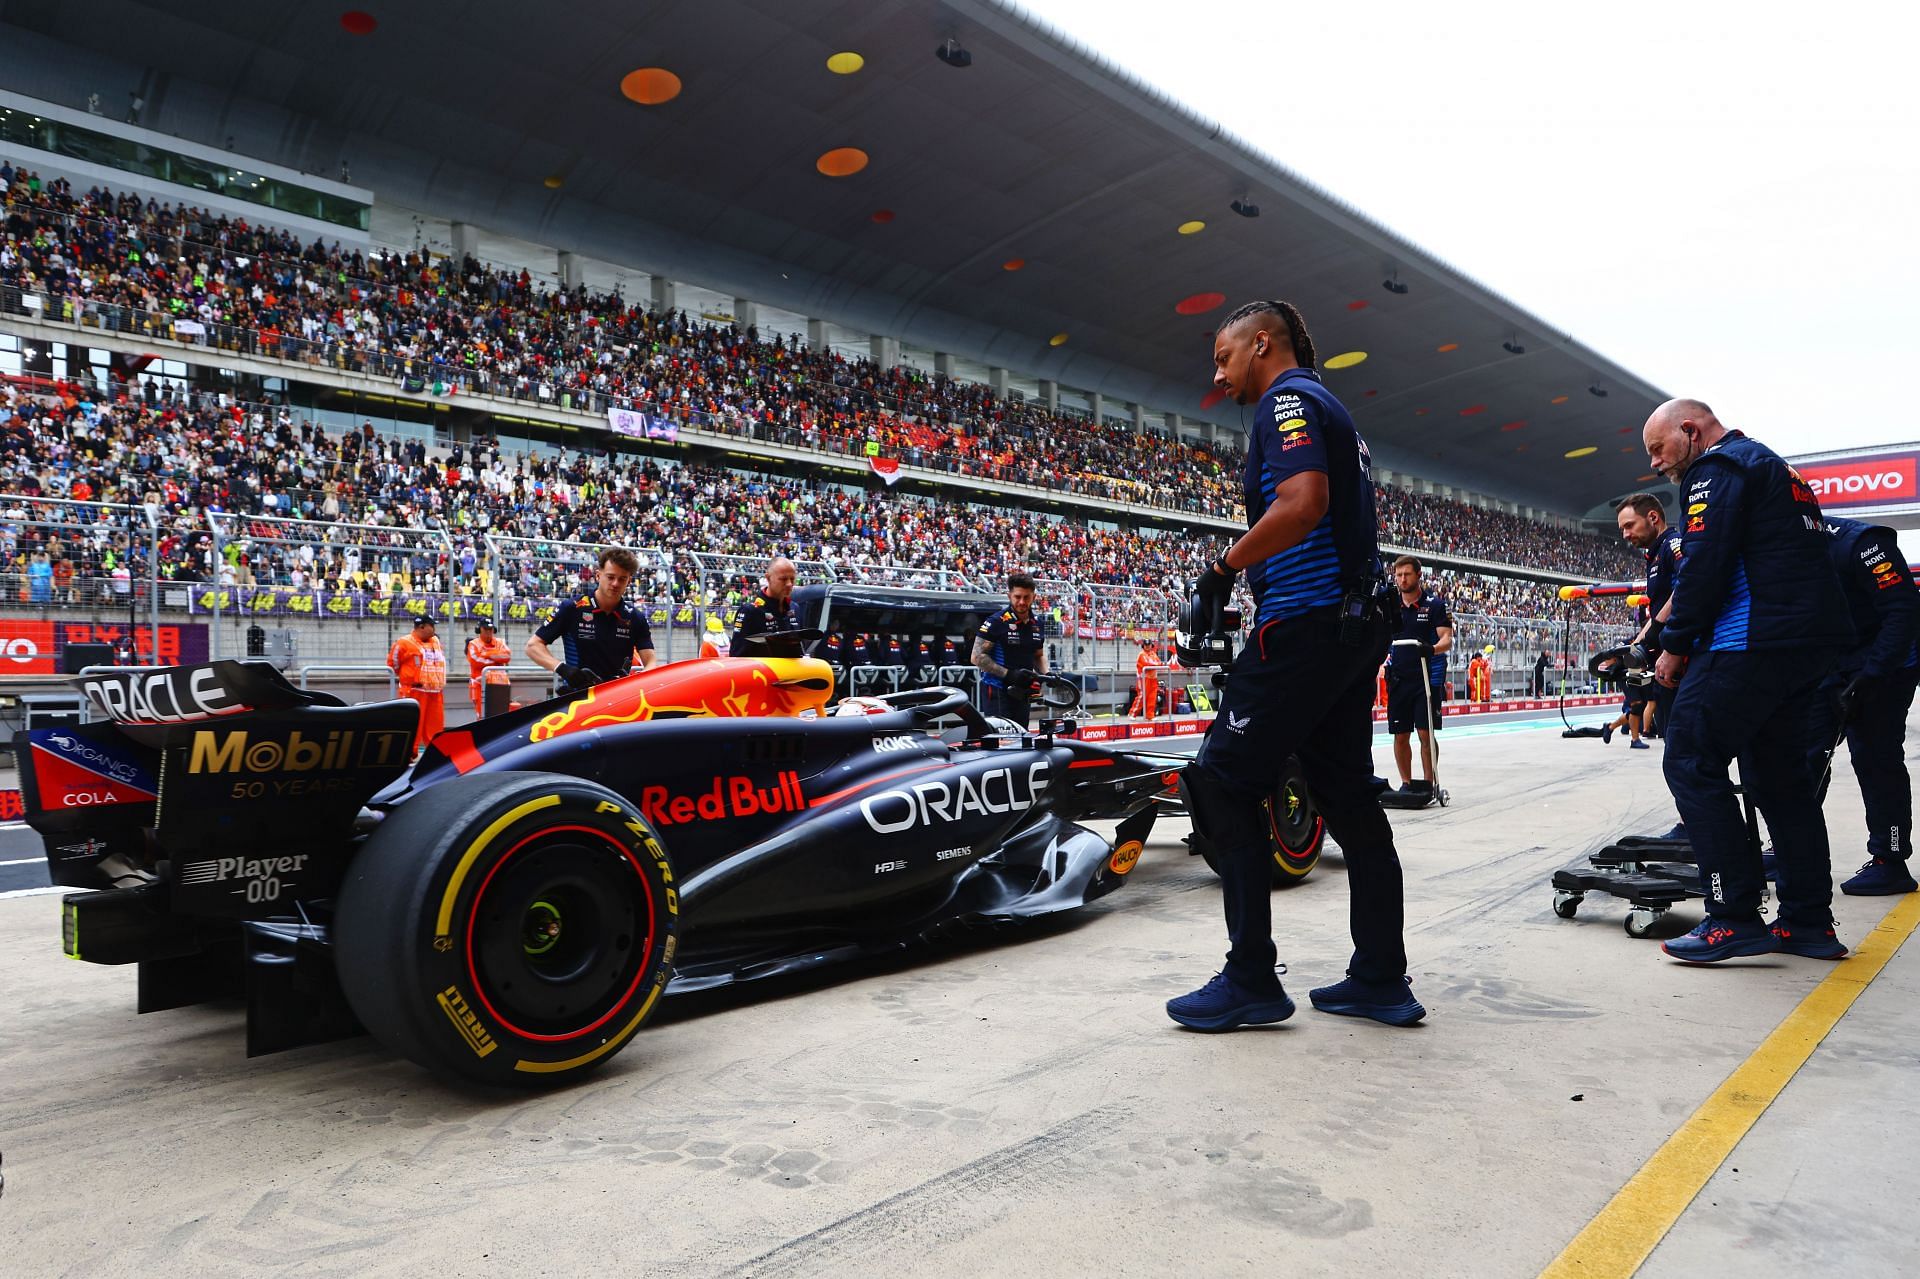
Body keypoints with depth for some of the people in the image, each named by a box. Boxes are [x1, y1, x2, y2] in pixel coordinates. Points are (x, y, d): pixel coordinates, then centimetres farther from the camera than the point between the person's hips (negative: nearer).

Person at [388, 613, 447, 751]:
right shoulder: (404, 643, -6)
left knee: (435, 724, 8)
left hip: (436, 692, 6)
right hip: (415, 691, -6)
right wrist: (406, 677, 7)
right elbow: (393, 663, -2)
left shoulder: (435, 641, 16)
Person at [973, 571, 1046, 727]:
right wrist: (1009, 674, -18)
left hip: (1023, 693, 7)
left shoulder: (1036, 622, 11)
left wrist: (1046, 674, 3)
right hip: (997, 692, -7)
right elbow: (977, 657, -13)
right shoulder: (996, 622, -9)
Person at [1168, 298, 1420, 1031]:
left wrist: (1223, 569, -12)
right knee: (1349, 797, 11)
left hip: (1303, 625, -10)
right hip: (1355, 628, 10)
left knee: (1222, 783, -6)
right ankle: (1381, 979, 17)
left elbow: (1302, 503, -22)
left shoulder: (1288, 401, -6)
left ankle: (1250, 980, -3)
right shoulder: (1333, 414, 24)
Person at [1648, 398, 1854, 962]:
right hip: (1811, 643, 10)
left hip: (1752, 643, -10)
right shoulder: (1774, 467, 27)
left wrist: (1676, 645, -7)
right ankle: (1809, 921, 16)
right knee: (1780, 775, 14)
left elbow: (1705, 562, -16)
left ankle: (1735, 920, -8)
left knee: (1690, 764, -7)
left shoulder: (1717, 468, -5)